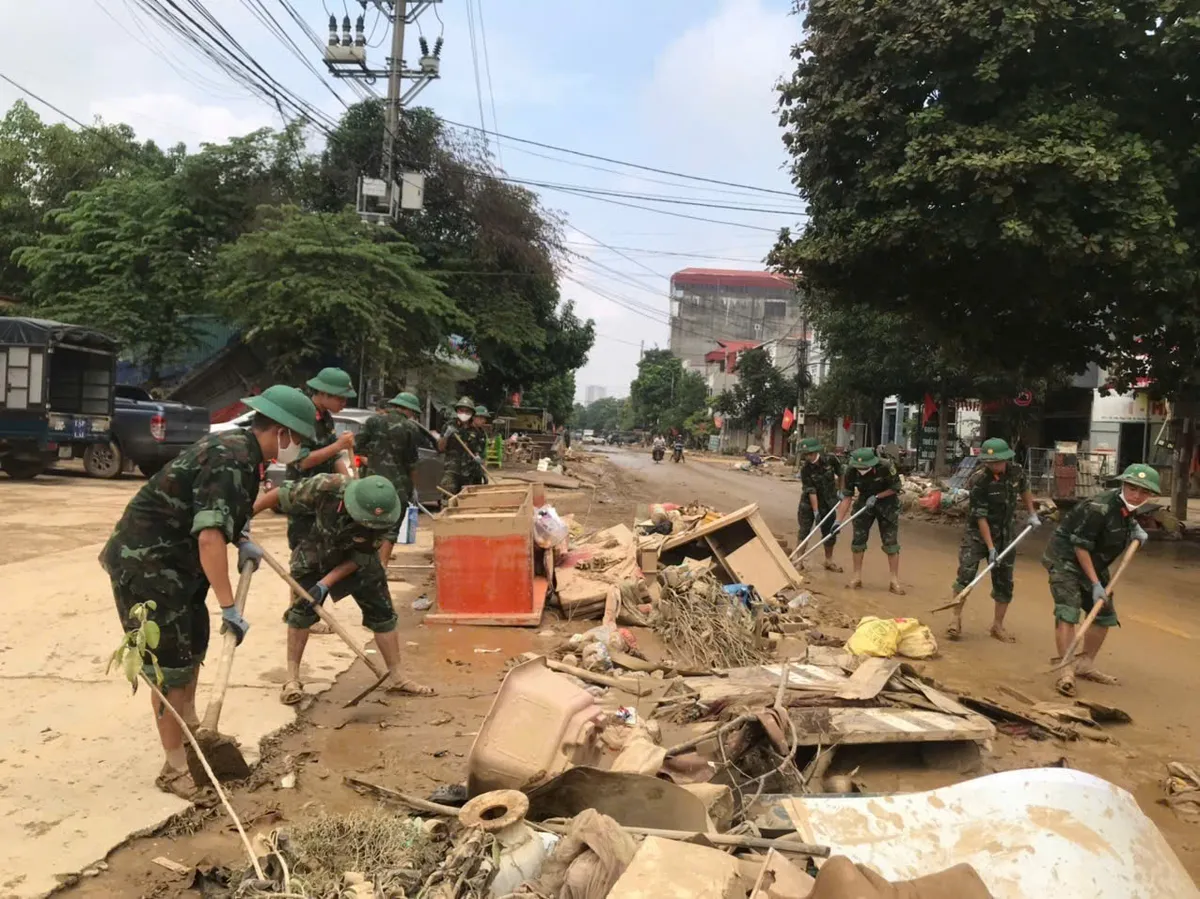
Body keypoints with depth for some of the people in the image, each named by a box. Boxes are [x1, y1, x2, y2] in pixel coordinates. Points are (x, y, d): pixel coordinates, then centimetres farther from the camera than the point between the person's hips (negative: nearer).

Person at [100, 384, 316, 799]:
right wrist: (229, 608, -34)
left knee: (195, 642, 20)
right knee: (171, 661, -4)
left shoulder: (240, 446, 5)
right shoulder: (232, 460, -27)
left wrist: (242, 541, 9)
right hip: (146, 561, -10)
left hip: (172, 556, 10)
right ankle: (174, 768, 7)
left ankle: (189, 729, 38)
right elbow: (210, 536, -36)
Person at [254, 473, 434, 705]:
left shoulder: (383, 517, -31)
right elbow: (280, 495, -24)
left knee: (382, 613, -1)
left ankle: (398, 679, 10)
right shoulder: (326, 488, -38)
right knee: (302, 609, -10)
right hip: (315, 554, -1)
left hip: (358, 560, 1)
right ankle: (292, 679, 6)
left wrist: (324, 584, -27)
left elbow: (359, 557, -22)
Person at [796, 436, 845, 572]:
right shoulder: (805, 469, -22)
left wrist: (840, 491, 5)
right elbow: (811, 491, -25)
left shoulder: (830, 459, -17)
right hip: (808, 503, -2)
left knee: (829, 532, 9)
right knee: (804, 531, -2)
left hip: (828, 501, 2)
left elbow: (841, 473, 3)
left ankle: (829, 560, 23)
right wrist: (816, 511, -27)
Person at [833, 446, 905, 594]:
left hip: (887, 504, -3)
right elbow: (847, 497, -15)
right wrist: (839, 521, -20)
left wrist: (876, 497, -24)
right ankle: (857, 577, 13)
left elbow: (895, 488, -16)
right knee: (858, 539, 1)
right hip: (864, 503, 3)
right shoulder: (852, 472, -21)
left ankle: (895, 581, 4)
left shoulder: (886, 467, -30)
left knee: (890, 542, -3)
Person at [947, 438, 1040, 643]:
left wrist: (1032, 515, 12)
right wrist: (990, 548, -22)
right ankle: (956, 619, 0)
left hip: (1005, 534, 4)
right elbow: (980, 517, -22)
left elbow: (1024, 490, 17)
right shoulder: (978, 479, -23)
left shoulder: (1016, 471, -9)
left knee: (1004, 581, 8)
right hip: (978, 532, -4)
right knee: (965, 574, -13)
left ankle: (997, 626, 20)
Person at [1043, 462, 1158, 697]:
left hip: (1093, 563, 9)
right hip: (1066, 558, -9)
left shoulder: (1129, 507, -4)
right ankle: (1066, 671, -18)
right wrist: (1095, 584, -23)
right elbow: (1080, 547, -24)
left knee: (1105, 615, 14)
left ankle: (1085, 664, 29)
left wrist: (1136, 530, 0)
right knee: (1068, 611, -20)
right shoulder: (1099, 507, -27)